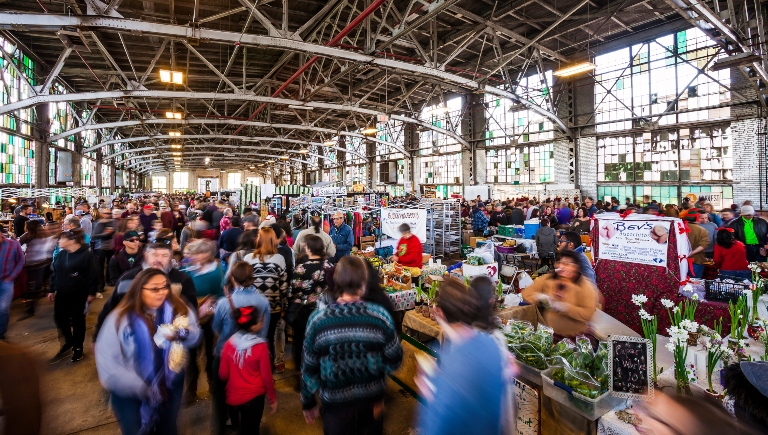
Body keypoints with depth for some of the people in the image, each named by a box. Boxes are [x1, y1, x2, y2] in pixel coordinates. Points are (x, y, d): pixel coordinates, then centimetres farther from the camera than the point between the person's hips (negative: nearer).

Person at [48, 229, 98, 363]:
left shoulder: (87, 254, -15)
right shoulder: (61, 254, 5)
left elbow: (93, 275, -15)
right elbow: (55, 273, 14)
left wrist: (92, 293, -15)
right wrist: (52, 290, 13)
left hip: (79, 294, -6)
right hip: (61, 293, 6)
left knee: (78, 321, 7)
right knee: (60, 318, 12)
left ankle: (78, 348, 23)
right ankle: (68, 342, 36)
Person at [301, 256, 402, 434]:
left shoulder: (318, 320, -18)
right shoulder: (380, 316, -20)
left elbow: (309, 367, -7)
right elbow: (394, 360, -10)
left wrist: (308, 402, 9)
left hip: (335, 401, 0)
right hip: (372, 399, 1)